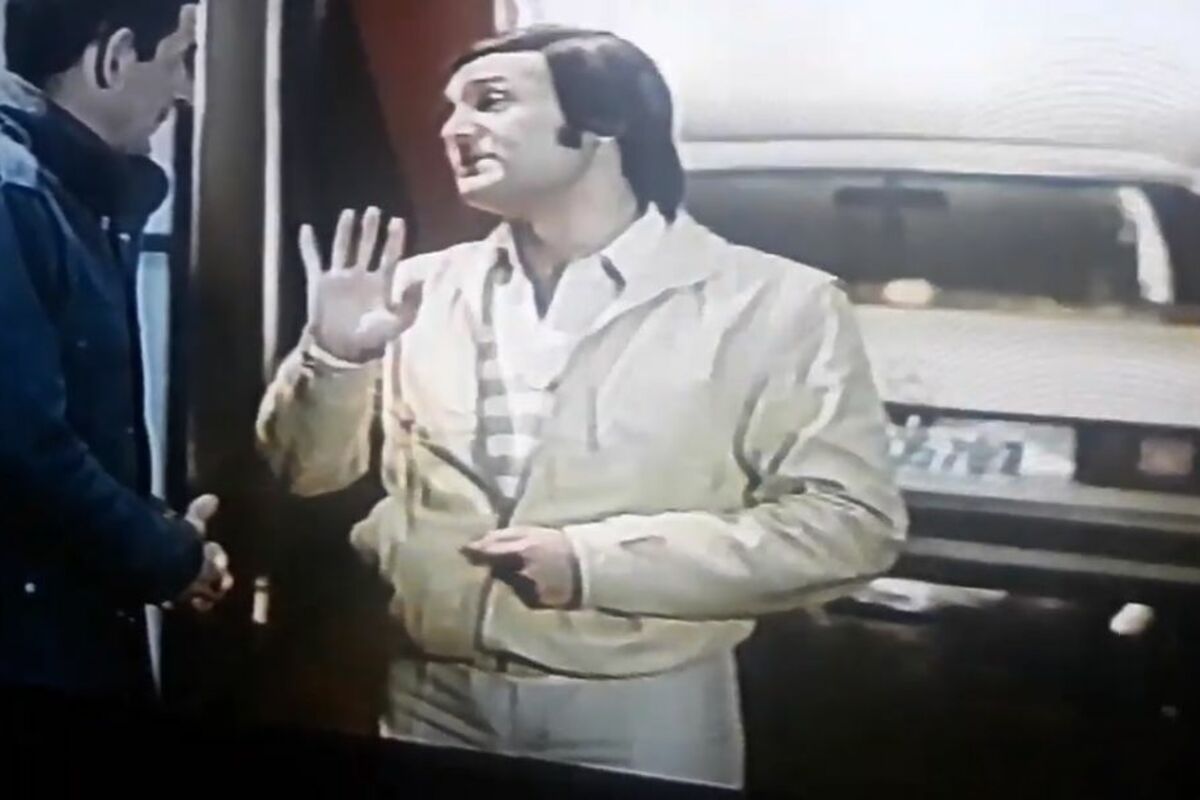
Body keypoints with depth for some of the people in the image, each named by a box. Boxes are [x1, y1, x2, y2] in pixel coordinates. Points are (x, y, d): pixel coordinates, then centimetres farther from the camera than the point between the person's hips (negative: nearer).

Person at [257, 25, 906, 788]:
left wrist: (596, 561, -18)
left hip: (641, 713, -3)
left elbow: (851, 521, -13)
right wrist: (332, 355, -10)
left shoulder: (775, 303, -7)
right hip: (435, 698, 3)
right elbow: (308, 469, 11)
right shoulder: (423, 290, 5)